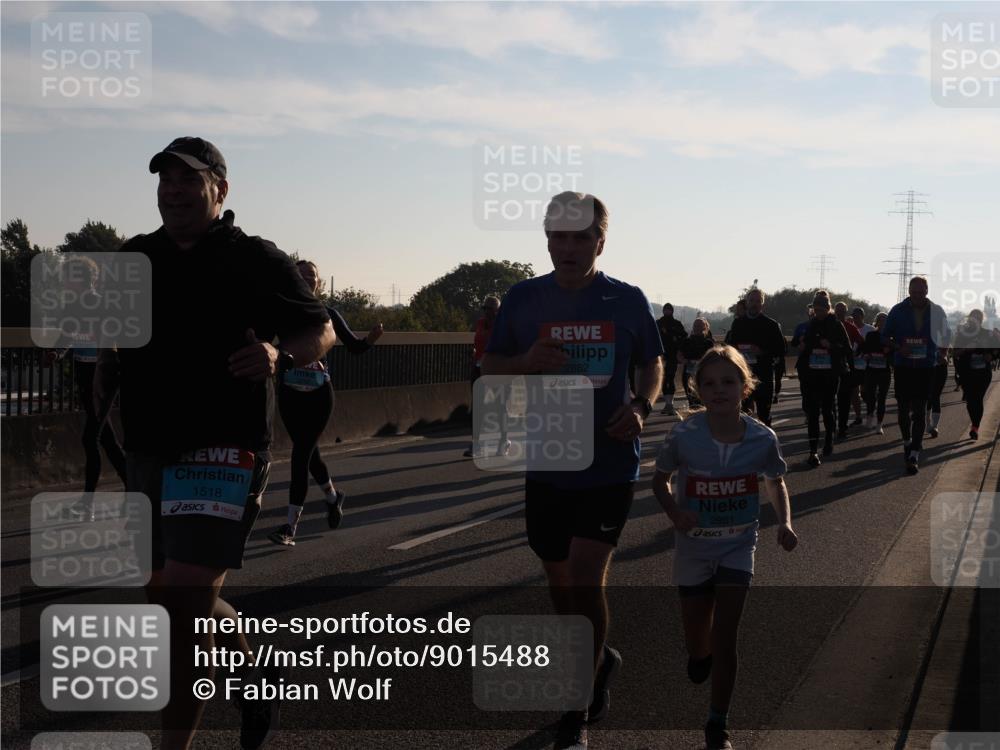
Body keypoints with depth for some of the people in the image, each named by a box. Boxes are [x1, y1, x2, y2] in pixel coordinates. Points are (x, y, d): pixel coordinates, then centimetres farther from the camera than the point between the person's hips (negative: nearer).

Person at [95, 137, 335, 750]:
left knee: (185, 602, -14)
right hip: (149, 451, 7)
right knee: (169, 598, 17)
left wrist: (279, 356, -20)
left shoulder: (256, 260, -3)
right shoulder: (134, 259, 12)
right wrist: (106, 371, 3)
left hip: (224, 451, -7)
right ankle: (257, 674, 41)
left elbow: (322, 331, 0)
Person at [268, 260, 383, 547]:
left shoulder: (327, 315, 1)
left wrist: (371, 339, -13)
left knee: (301, 454, -9)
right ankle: (333, 496, 45)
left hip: (318, 394, -2)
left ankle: (290, 525, -7)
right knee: (308, 452, 15)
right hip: (289, 393, 2)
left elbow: (354, 346, 6)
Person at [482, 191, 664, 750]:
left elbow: (653, 363, 11)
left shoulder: (628, 301, -2)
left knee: (586, 578, -13)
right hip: (547, 466, 3)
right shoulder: (524, 299, 0)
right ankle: (600, 660, 43)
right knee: (560, 582, 13)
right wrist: (525, 362, -16)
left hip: (611, 465, -3)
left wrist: (642, 407, -9)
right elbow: (490, 368, 5)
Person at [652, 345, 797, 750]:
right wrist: (674, 511, -22)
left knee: (724, 639, -7)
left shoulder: (762, 438, -14)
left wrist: (785, 522, -11)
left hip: (738, 547, 0)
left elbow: (775, 482, 5)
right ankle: (701, 655, 51)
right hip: (693, 547, 0)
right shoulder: (683, 436, -18)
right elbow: (660, 479, -2)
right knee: (698, 647, 12)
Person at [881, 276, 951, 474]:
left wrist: (943, 352, 2)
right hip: (902, 366, 1)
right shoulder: (898, 311, -2)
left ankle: (914, 454, -7)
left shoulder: (936, 312, 0)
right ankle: (907, 442, 33)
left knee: (919, 411, -6)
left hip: (926, 367, -1)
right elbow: (885, 336, 5)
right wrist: (899, 348, -13)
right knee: (903, 408, 8)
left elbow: (946, 334, 16)